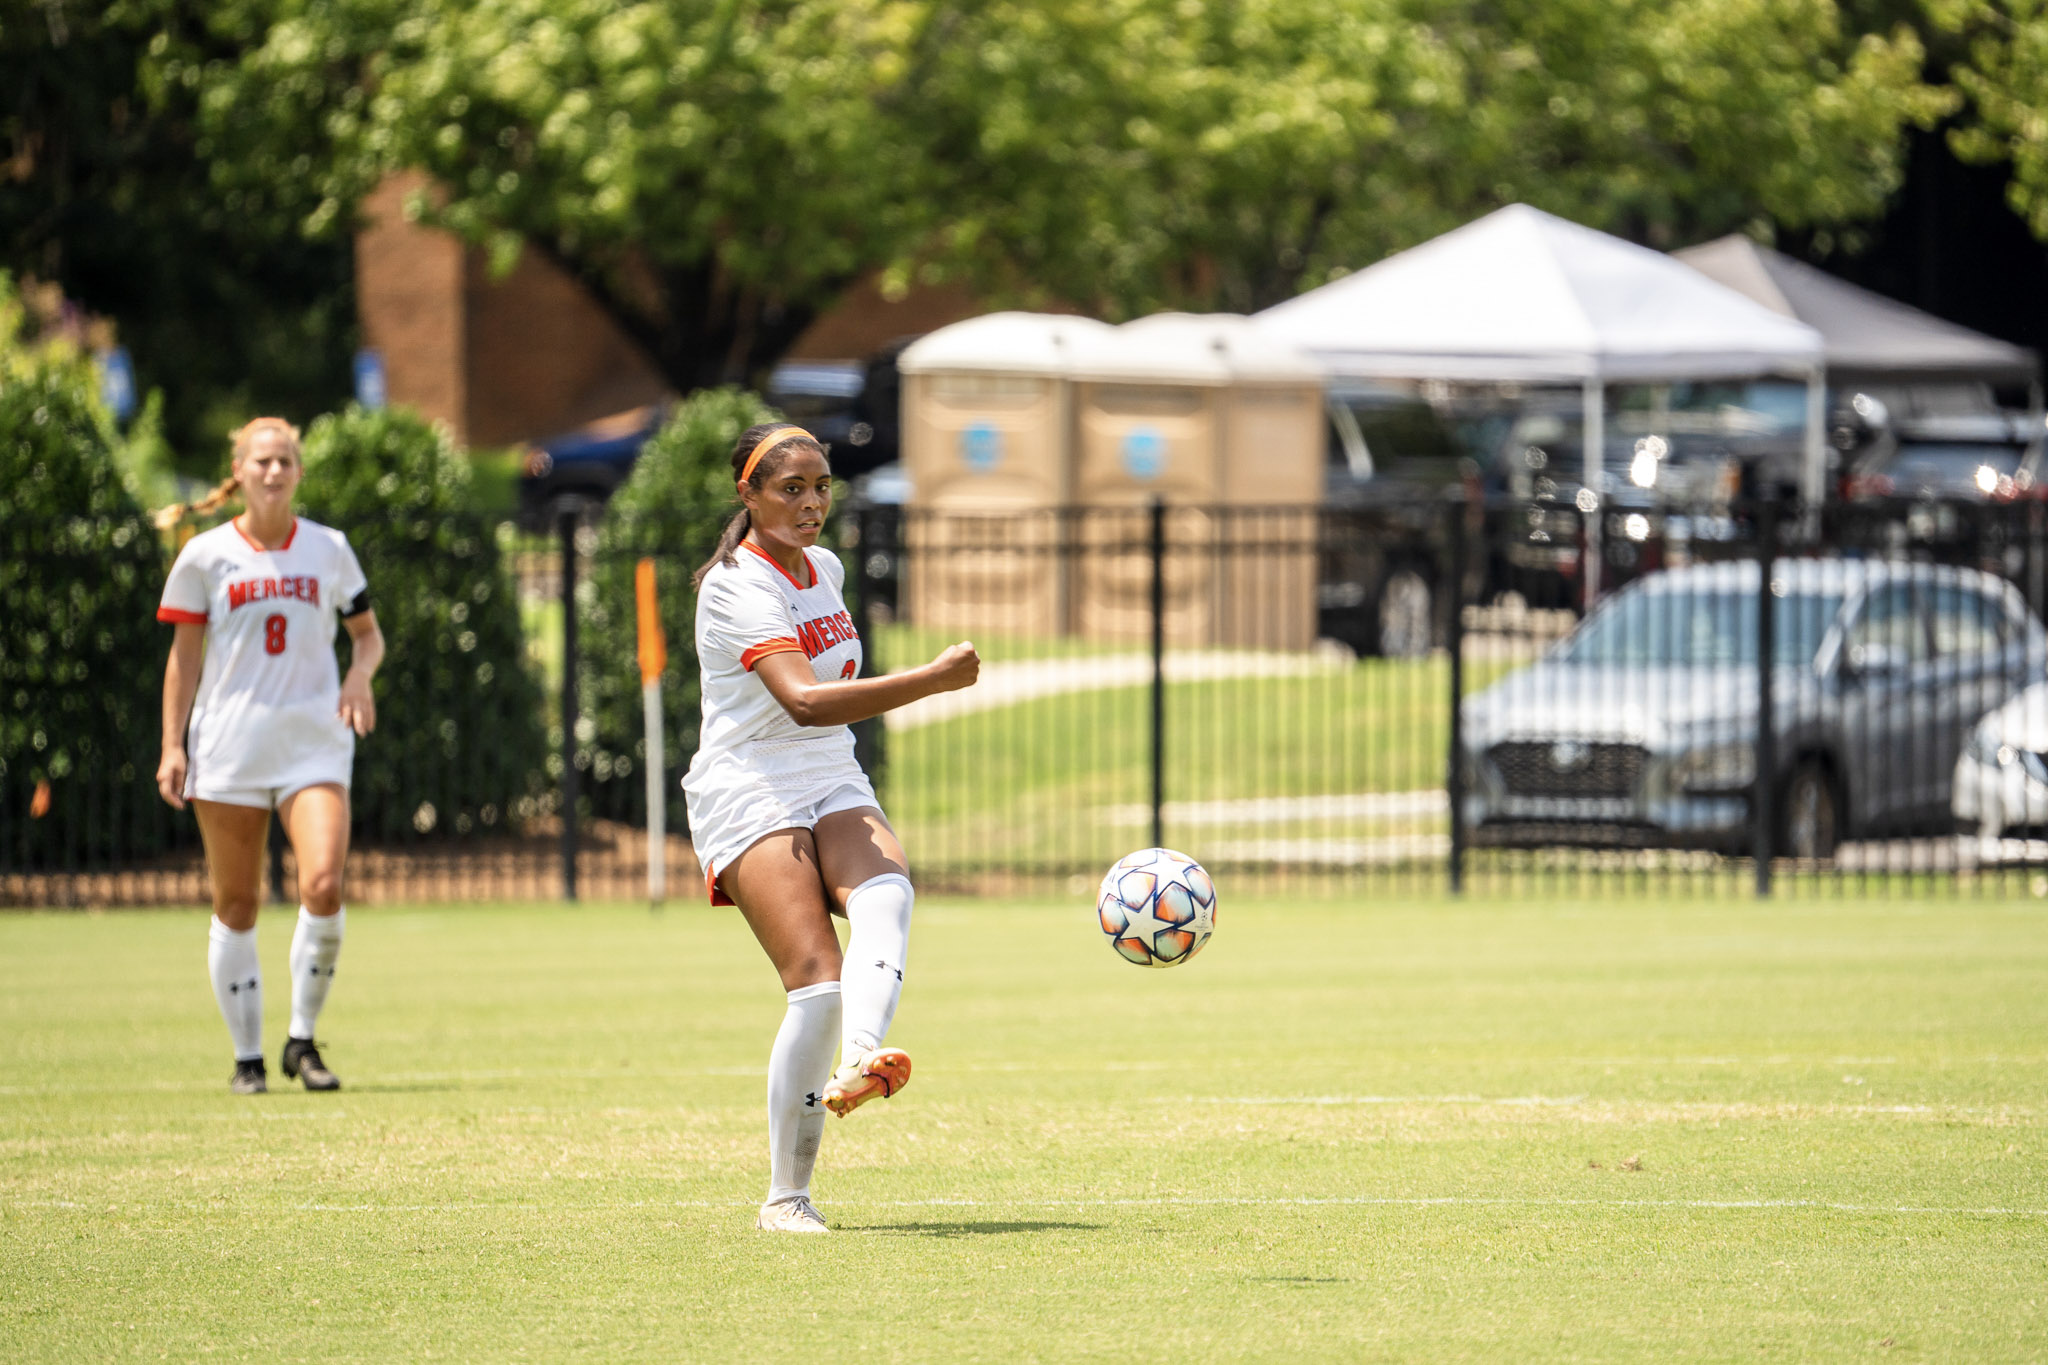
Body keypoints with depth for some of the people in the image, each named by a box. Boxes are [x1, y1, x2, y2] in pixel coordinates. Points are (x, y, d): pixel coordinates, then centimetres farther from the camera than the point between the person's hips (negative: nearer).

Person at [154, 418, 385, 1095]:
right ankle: (247, 1057, 12)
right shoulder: (205, 555, 3)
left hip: (313, 741, 0)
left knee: (324, 886, -18)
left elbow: (368, 633, 16)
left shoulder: (328, 549, 7)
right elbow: (184, 655, 7)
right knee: (236, 906, 1)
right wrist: (172, 746, 0)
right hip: (227, 746, 0)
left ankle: (302, 1041, -2)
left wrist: (360, 675, -6)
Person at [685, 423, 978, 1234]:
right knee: (819, 985, -21)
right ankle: (787, 1197, -12)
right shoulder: (738, 586, -14)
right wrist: (932, 681, -33)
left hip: (834, 791, 6)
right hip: (750, 797, -6)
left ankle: (861, 1062, -55)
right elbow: (804, 702, -29)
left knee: (884, 893, -30)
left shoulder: (825, 569, 13)